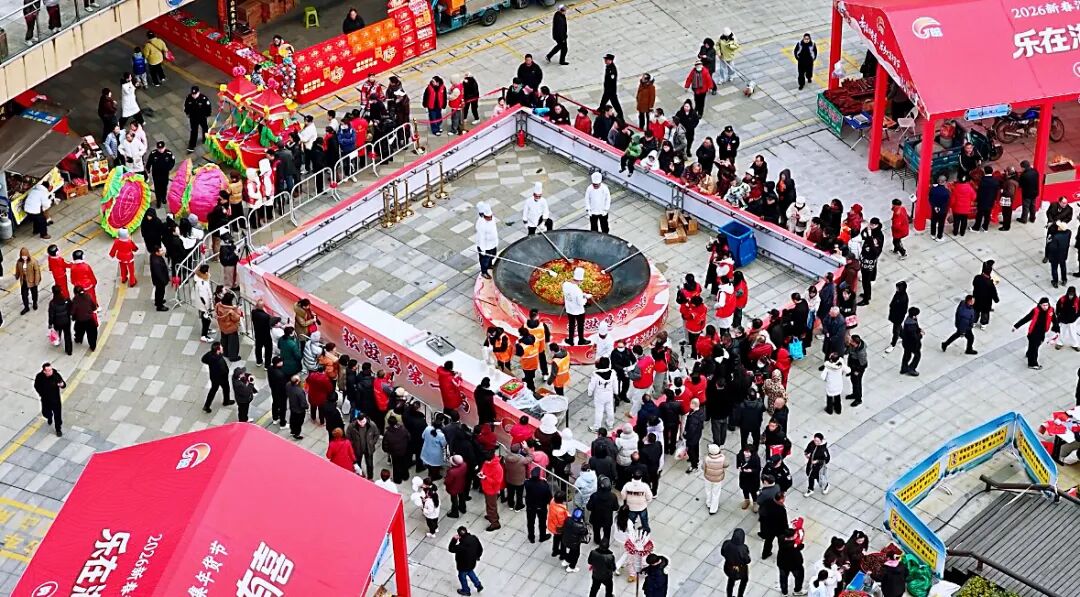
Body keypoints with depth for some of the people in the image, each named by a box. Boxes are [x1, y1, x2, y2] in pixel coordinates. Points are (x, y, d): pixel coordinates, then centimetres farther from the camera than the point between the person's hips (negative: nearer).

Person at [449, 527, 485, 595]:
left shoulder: (462, 546, -42)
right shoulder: (474, 538, -21)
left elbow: (451, 549, -28)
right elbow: (480, 549, -5)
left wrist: (454, 539, -29)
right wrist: (477, 556, 13)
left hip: (464, 566, -6)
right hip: (472, 563, 6)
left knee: (462, 576, 25)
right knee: (470, 572, 36)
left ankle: (466, 590, 48)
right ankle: (478, 585, 47)